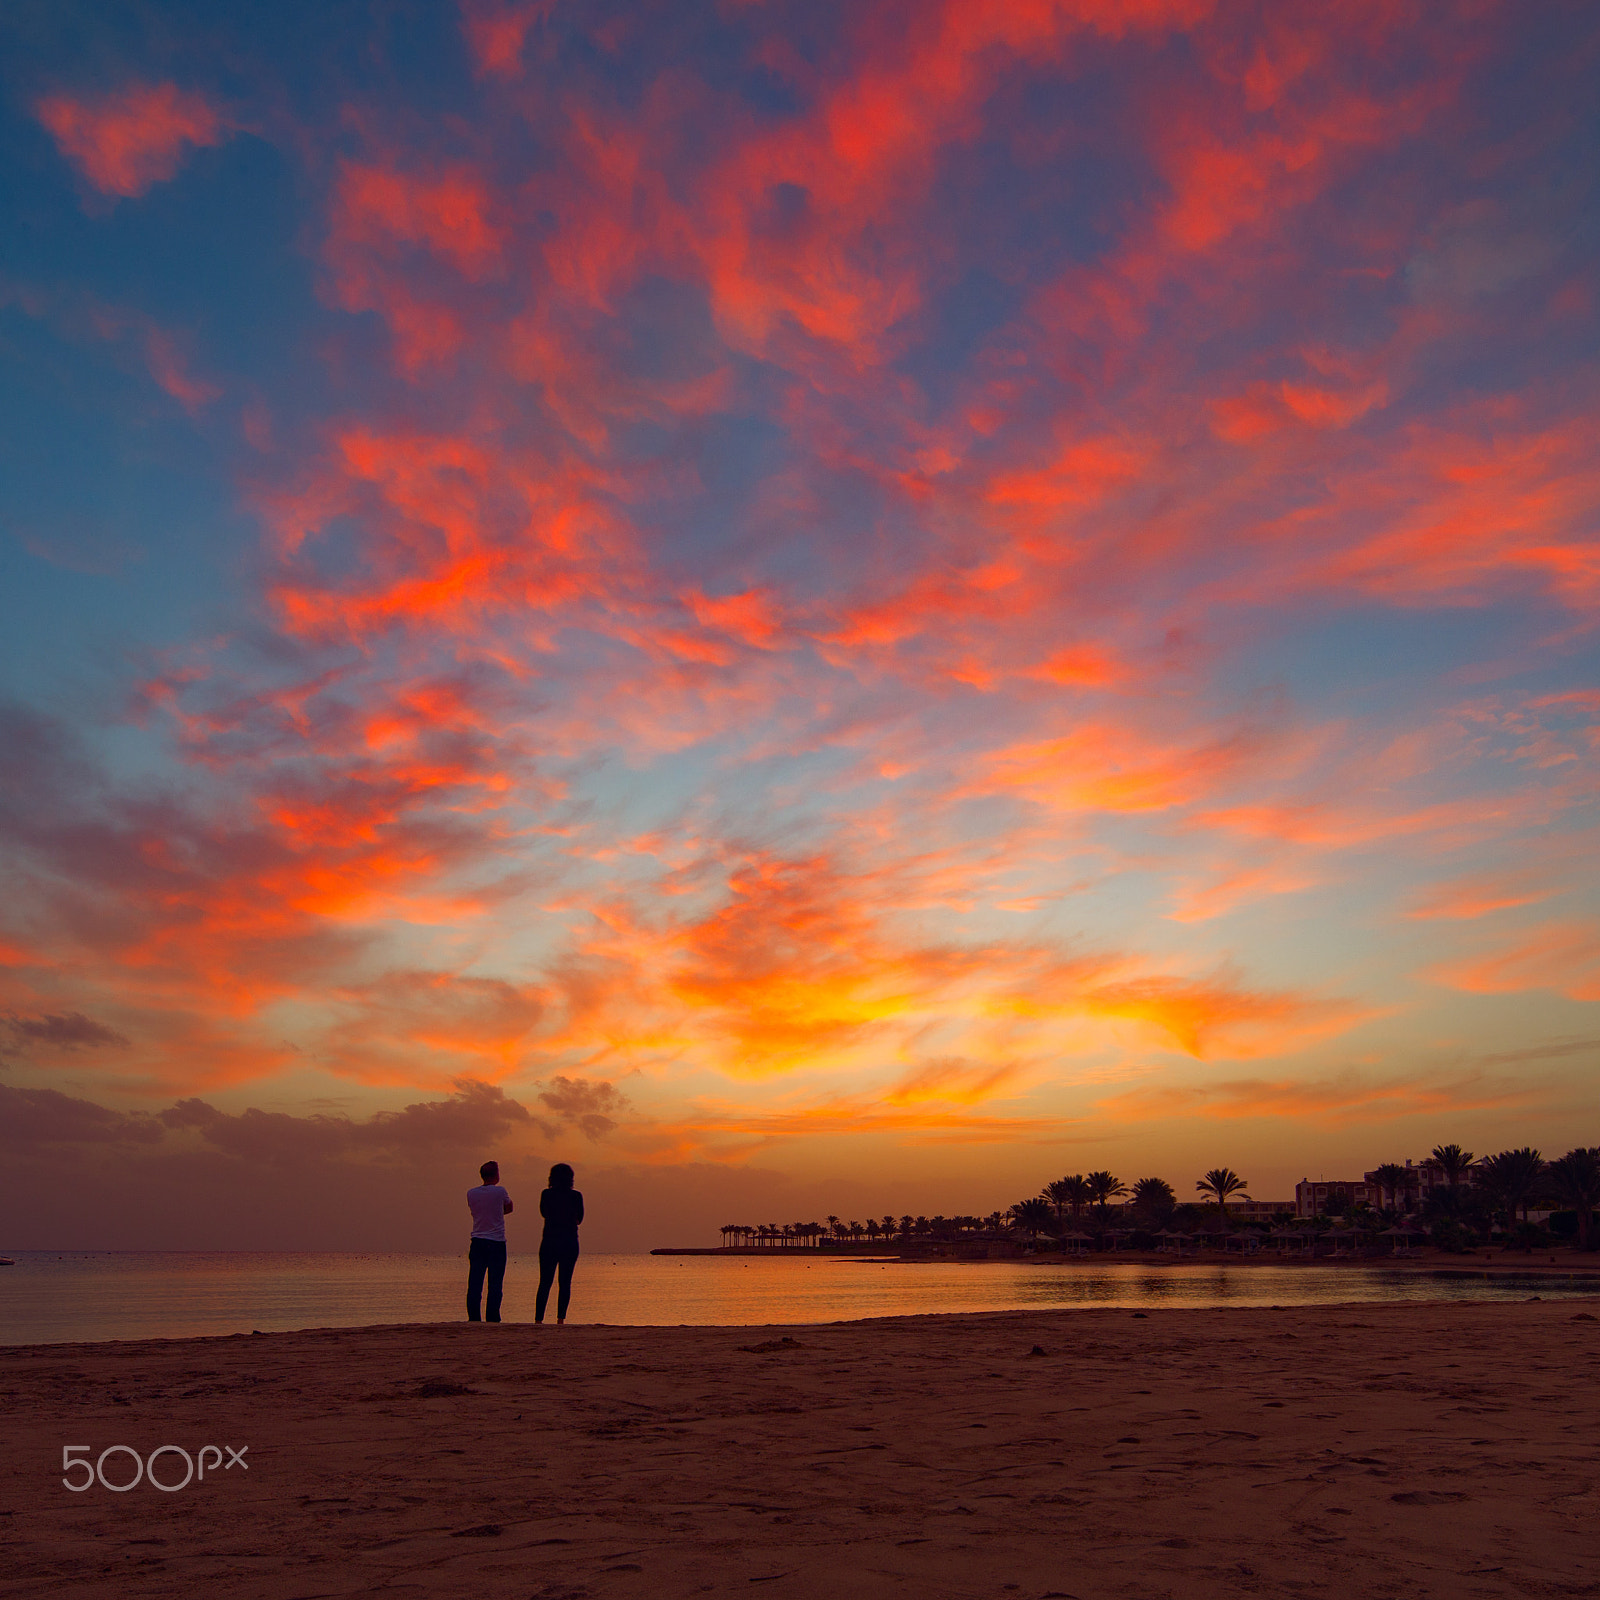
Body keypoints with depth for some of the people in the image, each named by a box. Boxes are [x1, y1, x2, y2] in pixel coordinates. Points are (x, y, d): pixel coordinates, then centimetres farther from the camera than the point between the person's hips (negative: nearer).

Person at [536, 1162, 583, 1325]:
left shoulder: (546, 1194, -2)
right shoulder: (576, 1196, -3)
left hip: (549, 1242, 1)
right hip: (569, 1242, -1)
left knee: (545, 1283, 8)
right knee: (565, 1282, 5)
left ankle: (538, 1319, 2)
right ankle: (560, 1319, -2)